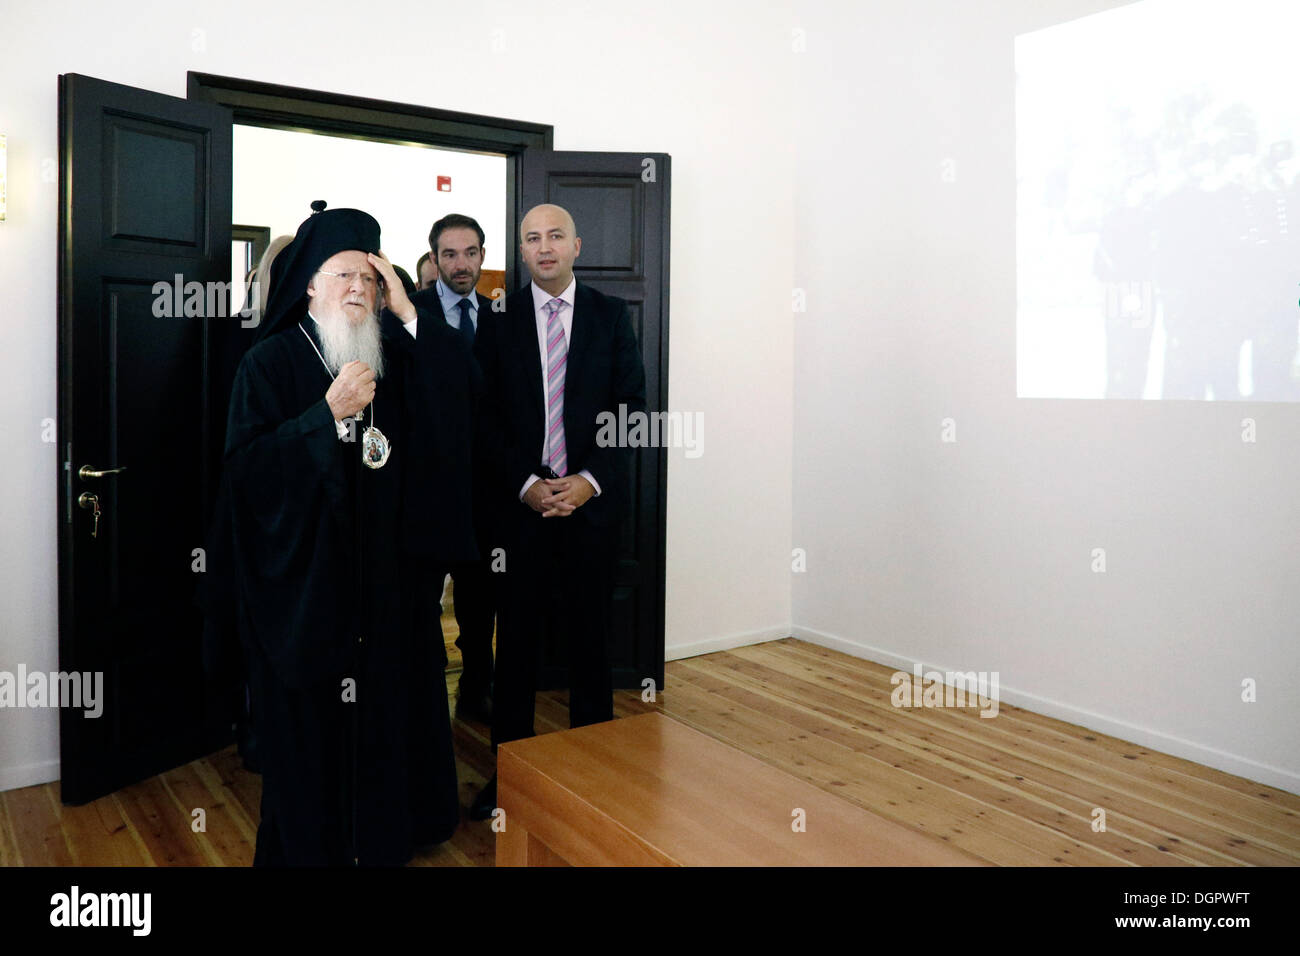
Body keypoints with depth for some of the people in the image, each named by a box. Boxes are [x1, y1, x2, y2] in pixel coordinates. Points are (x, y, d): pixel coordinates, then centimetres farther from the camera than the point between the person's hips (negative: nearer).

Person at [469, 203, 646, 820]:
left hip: (592, 497, 0)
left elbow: (631, 406, 1)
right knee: (517, 638, 5)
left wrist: (588, 480, -10)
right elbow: (487, 416, 2)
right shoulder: (499, 319, 5)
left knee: (591, 636, 8)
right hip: (521, 499, 0)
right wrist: (526, 485, -10)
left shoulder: (612, 316, 6)